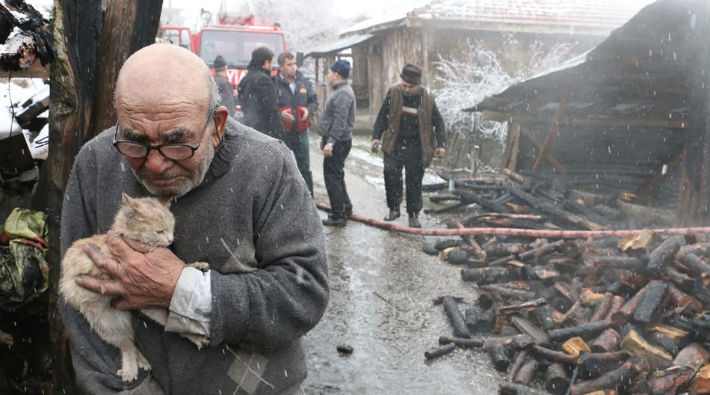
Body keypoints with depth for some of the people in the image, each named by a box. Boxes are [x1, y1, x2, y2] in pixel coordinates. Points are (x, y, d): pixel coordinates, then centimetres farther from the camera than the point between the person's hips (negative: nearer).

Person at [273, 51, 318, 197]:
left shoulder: (304, 82, 6)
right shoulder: (273, 83, -10)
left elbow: (314, 101, 17)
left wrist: (308, 110, -4)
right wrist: (279, 114, -21)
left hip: (301, 132, 4)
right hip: (281, 133, -4)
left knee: (304, 168, 12)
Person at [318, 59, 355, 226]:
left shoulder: (343, 93, -19)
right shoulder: (341, 91, 15)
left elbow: (340, 122, -25)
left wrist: (330, 142, -26)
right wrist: (326, 139, 23)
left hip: (338, 143, -11)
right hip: (336, 141, 11)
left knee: (332, 178, -5)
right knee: (336, 176, 19)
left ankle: (338, 215, 1)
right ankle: (345, 207, 29)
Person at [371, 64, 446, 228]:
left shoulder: (427, 98, -6)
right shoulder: (393, 93, -4)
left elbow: (438, 122, 2)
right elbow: (382, 116, 3)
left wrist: (441, 144, -8)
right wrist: (376, 136, -5)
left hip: (416, 148, 0)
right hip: (395, 145, 1)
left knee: (414, 182, 4)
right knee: (390, 172, -14)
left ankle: (414, 215, 19)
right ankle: (394, 208, 5)